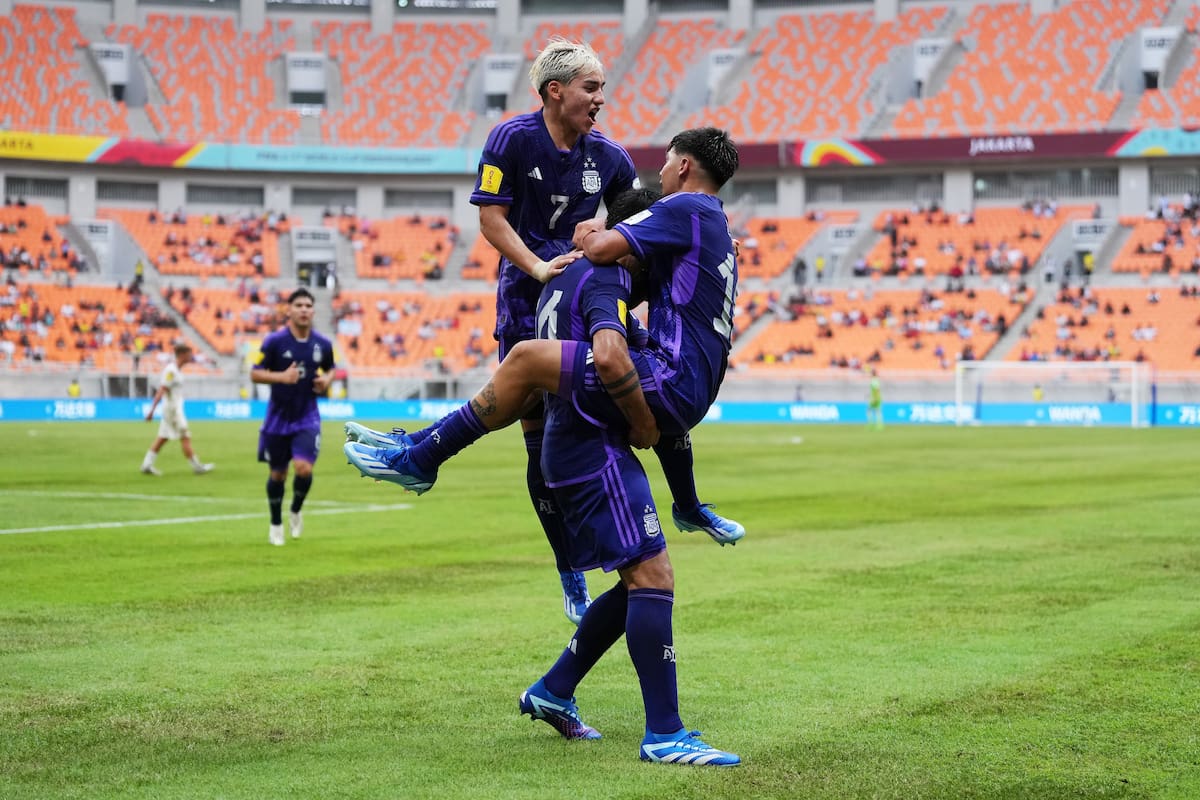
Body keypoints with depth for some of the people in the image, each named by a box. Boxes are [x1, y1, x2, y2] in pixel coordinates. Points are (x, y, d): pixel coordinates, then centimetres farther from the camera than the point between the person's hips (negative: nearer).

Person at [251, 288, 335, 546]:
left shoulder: (322, 344, -2)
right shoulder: (274, 341, -10)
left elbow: (330, 369, 17)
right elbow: (255, 373, -8)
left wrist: (326, 380, -5)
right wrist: (281, 376, -24)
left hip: (307, 419, 1)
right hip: (278, 417, -1)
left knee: (304, 468, -16)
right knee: (277, 474, 9)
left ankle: (296, 512, 14)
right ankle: (276, 524, 31)